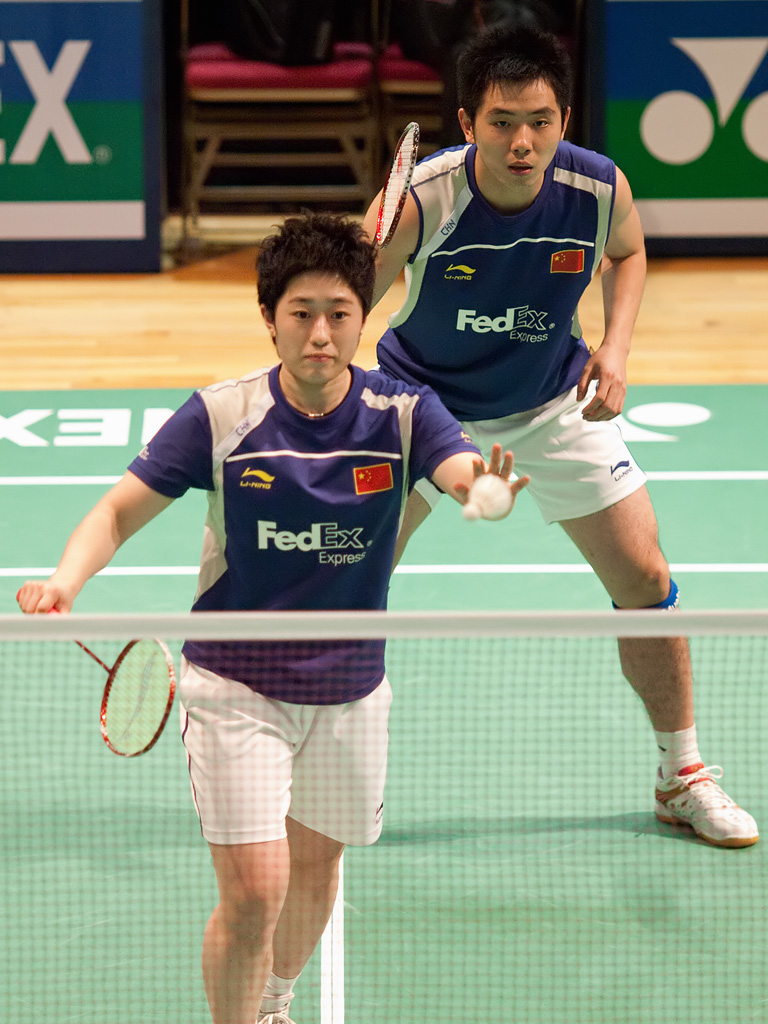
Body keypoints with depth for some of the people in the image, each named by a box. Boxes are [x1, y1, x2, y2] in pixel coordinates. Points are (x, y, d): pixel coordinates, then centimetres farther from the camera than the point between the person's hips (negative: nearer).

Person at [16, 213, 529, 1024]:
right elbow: (120, 510, -9)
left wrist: (487, 485, -53)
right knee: (253, 892, -11)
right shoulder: (219, 416, -13)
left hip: (349, 688, 3)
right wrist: (65, 579, -28)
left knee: (315, 872, 20)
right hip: (235, 685, -3)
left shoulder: (402, 414, -10)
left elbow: (462, 471, -28)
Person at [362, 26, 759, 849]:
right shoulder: (419, 202, -32)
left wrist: (615, 348, -12)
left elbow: (627, 254, 3)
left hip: (551, 405, 2)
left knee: (645, 581, 1)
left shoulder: (600, 189, -22)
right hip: (423, 402, -2)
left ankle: (682, 775, 20)